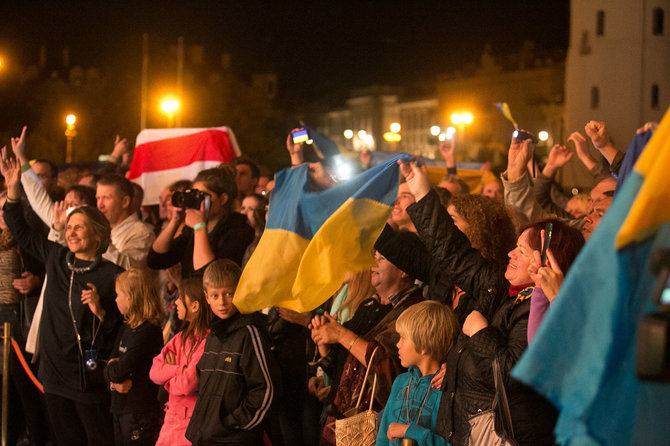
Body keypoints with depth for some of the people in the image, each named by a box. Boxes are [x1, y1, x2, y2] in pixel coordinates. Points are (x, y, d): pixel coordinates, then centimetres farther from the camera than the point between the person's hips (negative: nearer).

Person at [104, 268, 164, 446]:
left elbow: (120, 370, -22)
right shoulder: (125, 330, 11)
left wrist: (111, 370, 0)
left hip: (140, 412, -9)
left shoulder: (148, 333, -18)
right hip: (120, 408, 9)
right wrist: (114, 381, -12)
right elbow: (110, 366, 8)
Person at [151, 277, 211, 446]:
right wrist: (179, 369, -12)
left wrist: (169, 375, -1)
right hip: (172, 419, 8)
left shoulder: (207, 342, -17)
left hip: (191, 422, -8)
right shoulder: (181, 337, 11)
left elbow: (188, 384, -21)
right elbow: (154, 372, 4)